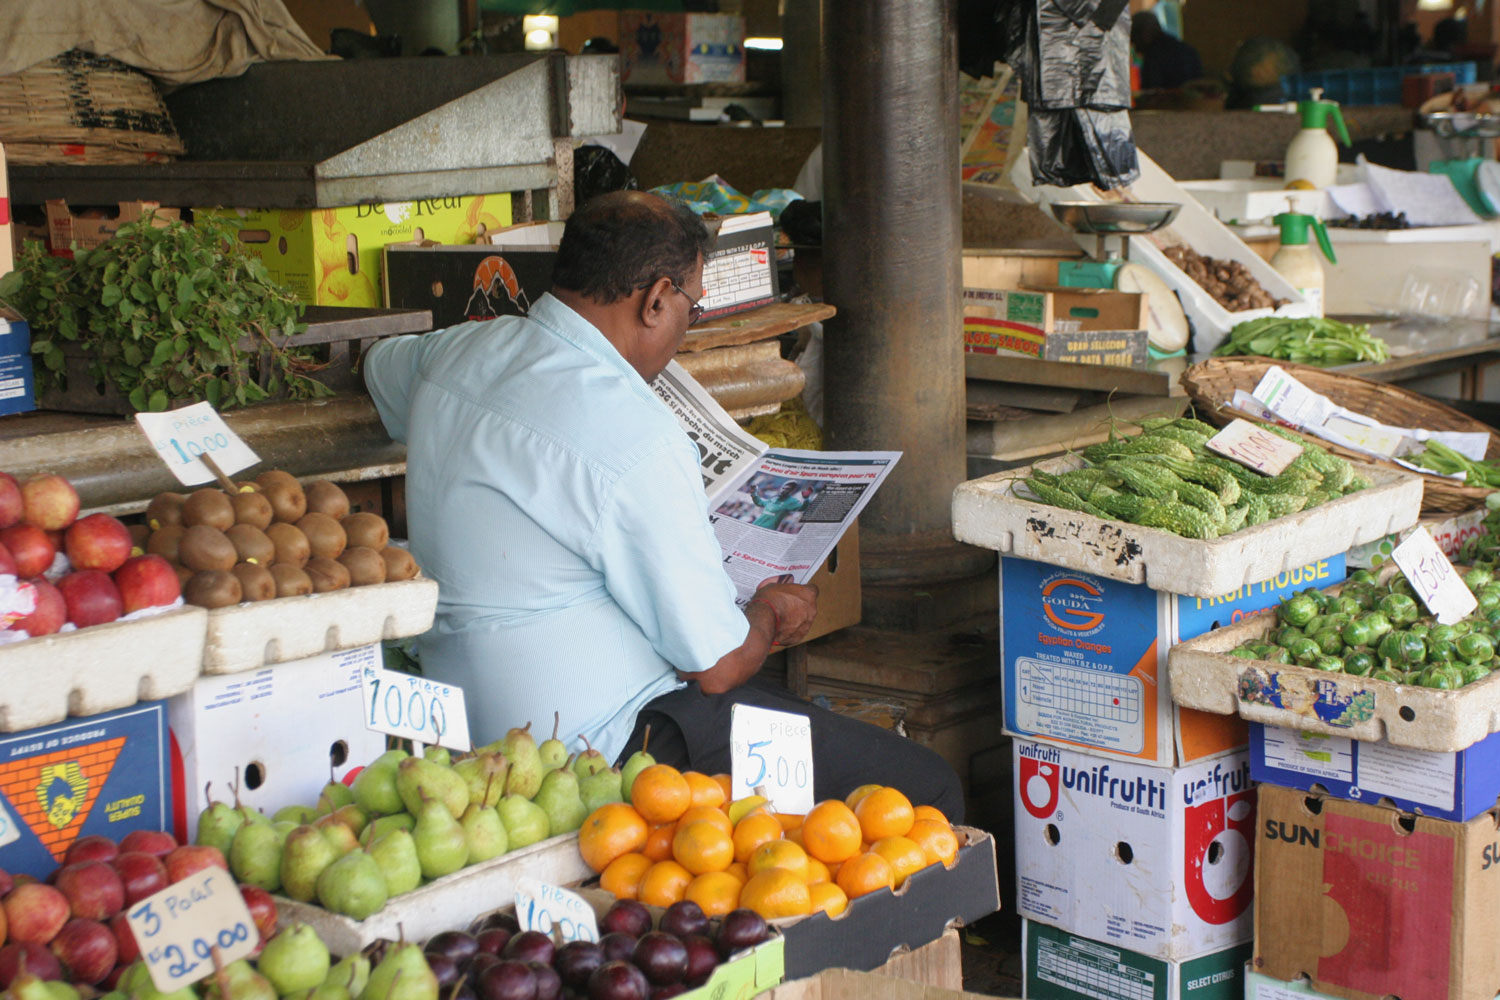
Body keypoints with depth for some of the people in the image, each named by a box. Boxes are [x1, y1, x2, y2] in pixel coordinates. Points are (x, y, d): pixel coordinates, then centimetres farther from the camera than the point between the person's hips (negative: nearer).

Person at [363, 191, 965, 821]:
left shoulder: (455, 351, 3)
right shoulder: (636, 438, -23)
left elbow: (381, 364, 32)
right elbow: (717, 665, -17)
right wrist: (771, 613, 4)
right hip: (605, 746, -10)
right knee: (924, 786, -8)